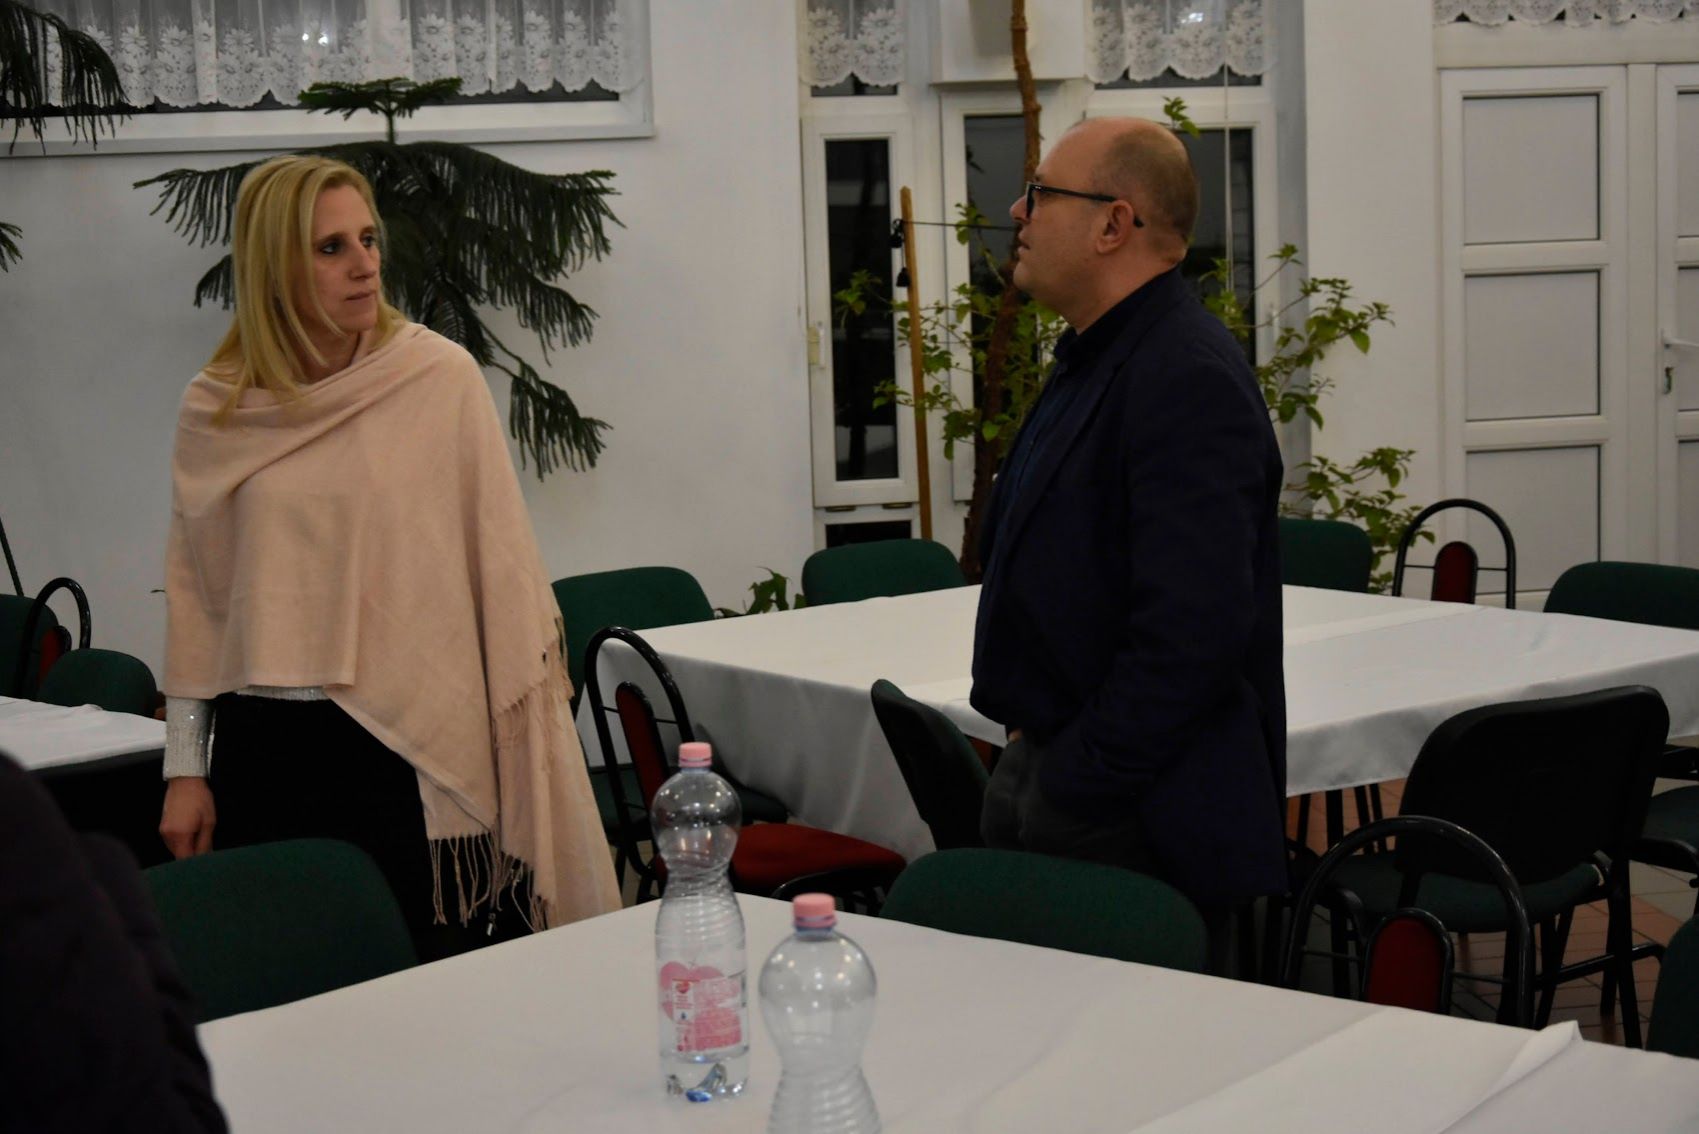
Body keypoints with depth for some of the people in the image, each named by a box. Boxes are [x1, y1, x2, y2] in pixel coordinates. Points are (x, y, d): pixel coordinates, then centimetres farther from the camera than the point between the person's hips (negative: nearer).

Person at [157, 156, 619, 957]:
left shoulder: (441, 378, -5)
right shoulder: (213, 412, 3)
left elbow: (500, 560, -2)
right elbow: (191, 594, 9)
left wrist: (527, 730, -3)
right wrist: (184, 769, 9)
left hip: (409, 741, -2)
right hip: (262, 748, 3)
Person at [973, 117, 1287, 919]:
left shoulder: (1187, 380, -19)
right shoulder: (1095, 359, 14)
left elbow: (1192, 631, -26)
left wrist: (1074, 785, -21)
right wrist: (1033, 740, 15)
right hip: (1047, 772, 10)